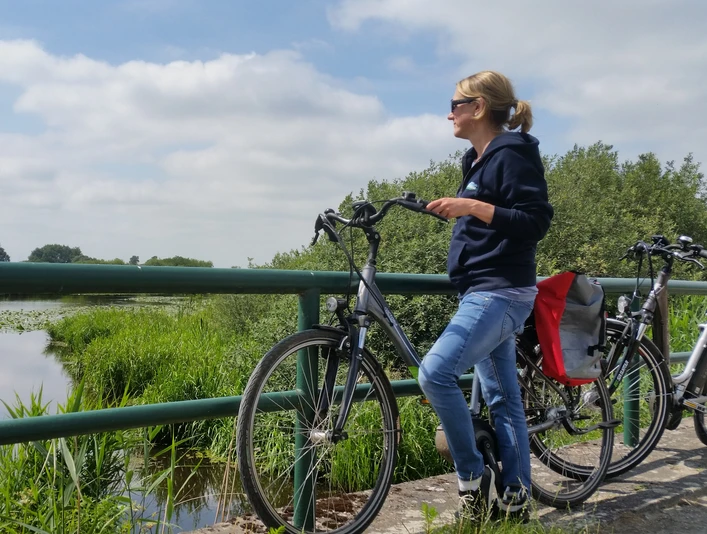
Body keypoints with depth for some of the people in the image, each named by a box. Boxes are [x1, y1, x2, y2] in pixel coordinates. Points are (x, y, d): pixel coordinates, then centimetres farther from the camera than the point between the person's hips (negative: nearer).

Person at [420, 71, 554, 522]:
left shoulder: (512, 155, -10)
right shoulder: (479, 160, 19)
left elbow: (537, 221, -19)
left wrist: (474, 207, -25)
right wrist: (457, 211, 19)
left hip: (500, 293, -10)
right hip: (484, 292, 10)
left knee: (435, 372, -21)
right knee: (503, 398, 10)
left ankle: (473, 478, -4)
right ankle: (515, 499, 18)